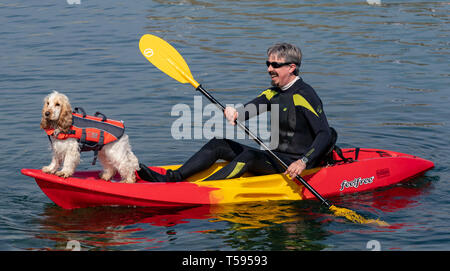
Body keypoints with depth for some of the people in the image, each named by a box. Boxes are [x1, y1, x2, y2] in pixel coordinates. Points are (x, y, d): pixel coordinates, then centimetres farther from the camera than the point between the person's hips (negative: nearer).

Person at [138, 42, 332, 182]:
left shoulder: (305, 96, -13)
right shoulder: (274, 93, 12)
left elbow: (325, 134, -21)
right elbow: (249, 110, -3)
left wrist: (303, 162, -33)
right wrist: (234, 113, -27)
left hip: (293, 163, -9)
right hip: (275, 157, 9)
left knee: (249, 156, -32)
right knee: (219, 144, -2)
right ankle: (171, 179, -15)